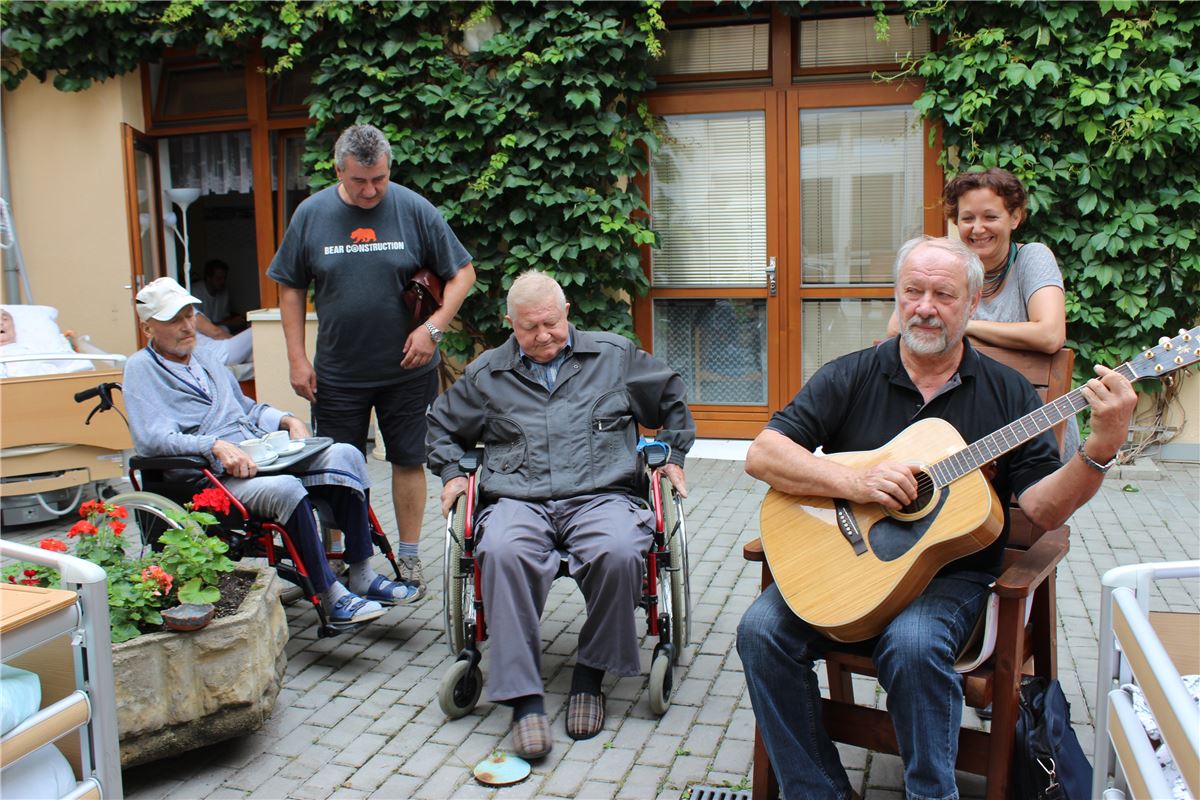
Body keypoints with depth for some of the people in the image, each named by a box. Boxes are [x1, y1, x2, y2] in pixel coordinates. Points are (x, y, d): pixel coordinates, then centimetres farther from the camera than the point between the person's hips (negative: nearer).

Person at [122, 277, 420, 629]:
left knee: (345, 456, -16)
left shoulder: (202, 356, 25)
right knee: (285, 489, -36)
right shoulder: (141, 369, 2)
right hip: (213, 475, -7)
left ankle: (362, 576, -15)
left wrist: (288, 420, 13)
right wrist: (215, 446, -26)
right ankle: (332, 597, -27)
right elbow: (153, 439, -13)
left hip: (263, 454, 7)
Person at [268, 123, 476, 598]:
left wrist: (433, 328, -13)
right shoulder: (312, 214, -1)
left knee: (408, 460, 8)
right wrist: (297, 359, 0)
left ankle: (408, 558, 21)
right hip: (337, 373, 1)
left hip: (407, 368, -1)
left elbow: (462, 274, -1)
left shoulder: (414, 210, -6)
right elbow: (291, 289, 6)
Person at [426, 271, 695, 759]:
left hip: (599, 496, 0)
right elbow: (442, 425, 33)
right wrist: (451, 473, 18)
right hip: (518, 500, 1)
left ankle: (591, 673, -13)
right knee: (502, 552, -37)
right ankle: (523, 697, -32)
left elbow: (671, 396, 28)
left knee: (619, 552, -36)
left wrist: (673, 456, 22)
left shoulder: (614, 355, 16)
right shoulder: (486, 374, 18)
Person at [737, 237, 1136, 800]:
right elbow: (761, 456, -7)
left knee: (912, 643, -32)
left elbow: (1042, 509, -2)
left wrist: (1100, 448, -19)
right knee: (761, 630, -21)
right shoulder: (850, 377, 2)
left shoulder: (1007, 393, 5)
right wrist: (854, 483, -19)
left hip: (951, 572, -1)